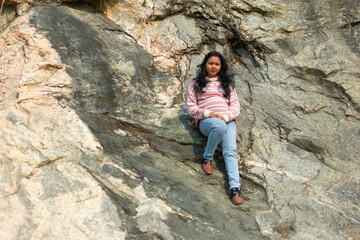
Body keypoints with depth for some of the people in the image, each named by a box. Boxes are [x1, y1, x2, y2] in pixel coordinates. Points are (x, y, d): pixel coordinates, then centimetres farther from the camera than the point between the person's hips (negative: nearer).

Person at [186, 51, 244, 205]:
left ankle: (235, 189, -38)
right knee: (219, 126, -40)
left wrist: (226, 116, -7)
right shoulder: (196, 84, 17)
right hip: (205, 122, -2)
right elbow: (190, 107, 8)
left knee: (230, 151, -24)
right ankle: (207, 158, -18)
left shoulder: (227, 84, 24)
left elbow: (236, 106, 15)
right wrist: (207, 113, -10)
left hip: (227, 121, 2)